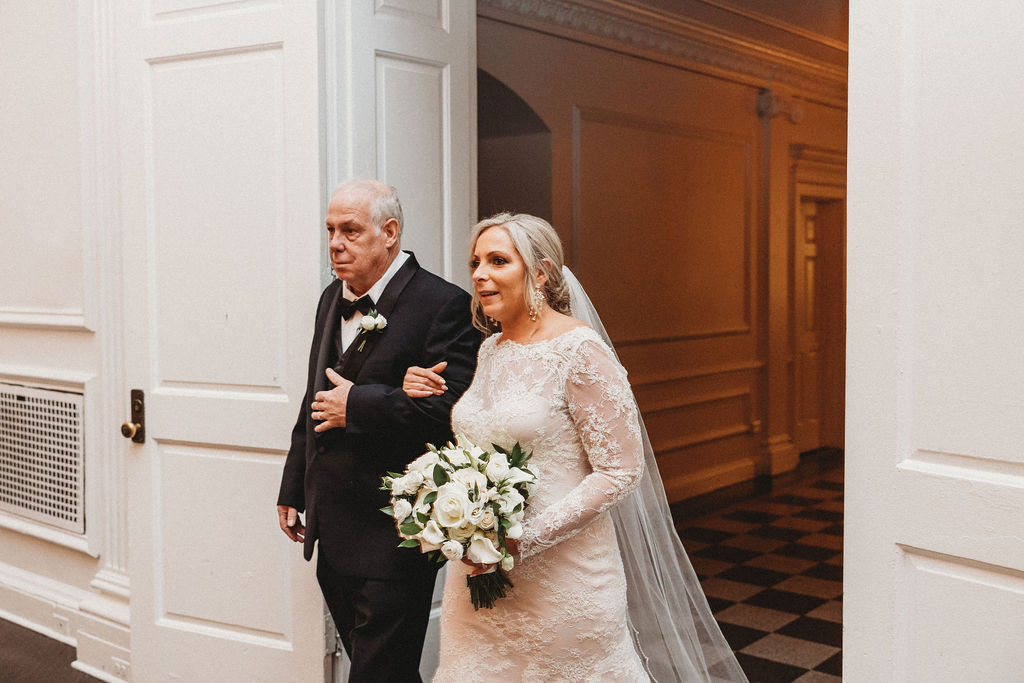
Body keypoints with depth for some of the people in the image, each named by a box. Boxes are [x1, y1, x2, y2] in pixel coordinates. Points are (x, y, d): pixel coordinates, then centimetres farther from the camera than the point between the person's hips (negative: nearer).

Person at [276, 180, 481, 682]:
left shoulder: (443, 305, -13)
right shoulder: (332, 299, 13)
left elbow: (454, 409, -24)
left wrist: (359, 405, -19)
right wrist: (293, 489, 22)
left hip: (392, 538, -8)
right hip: (331, 534, 8)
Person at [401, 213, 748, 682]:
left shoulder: (579, 351, -15)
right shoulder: (491, 350, 8)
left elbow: (621, 471, -18)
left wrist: (526, 540, -22)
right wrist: (429, 402, 4)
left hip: (560, 573, -7)